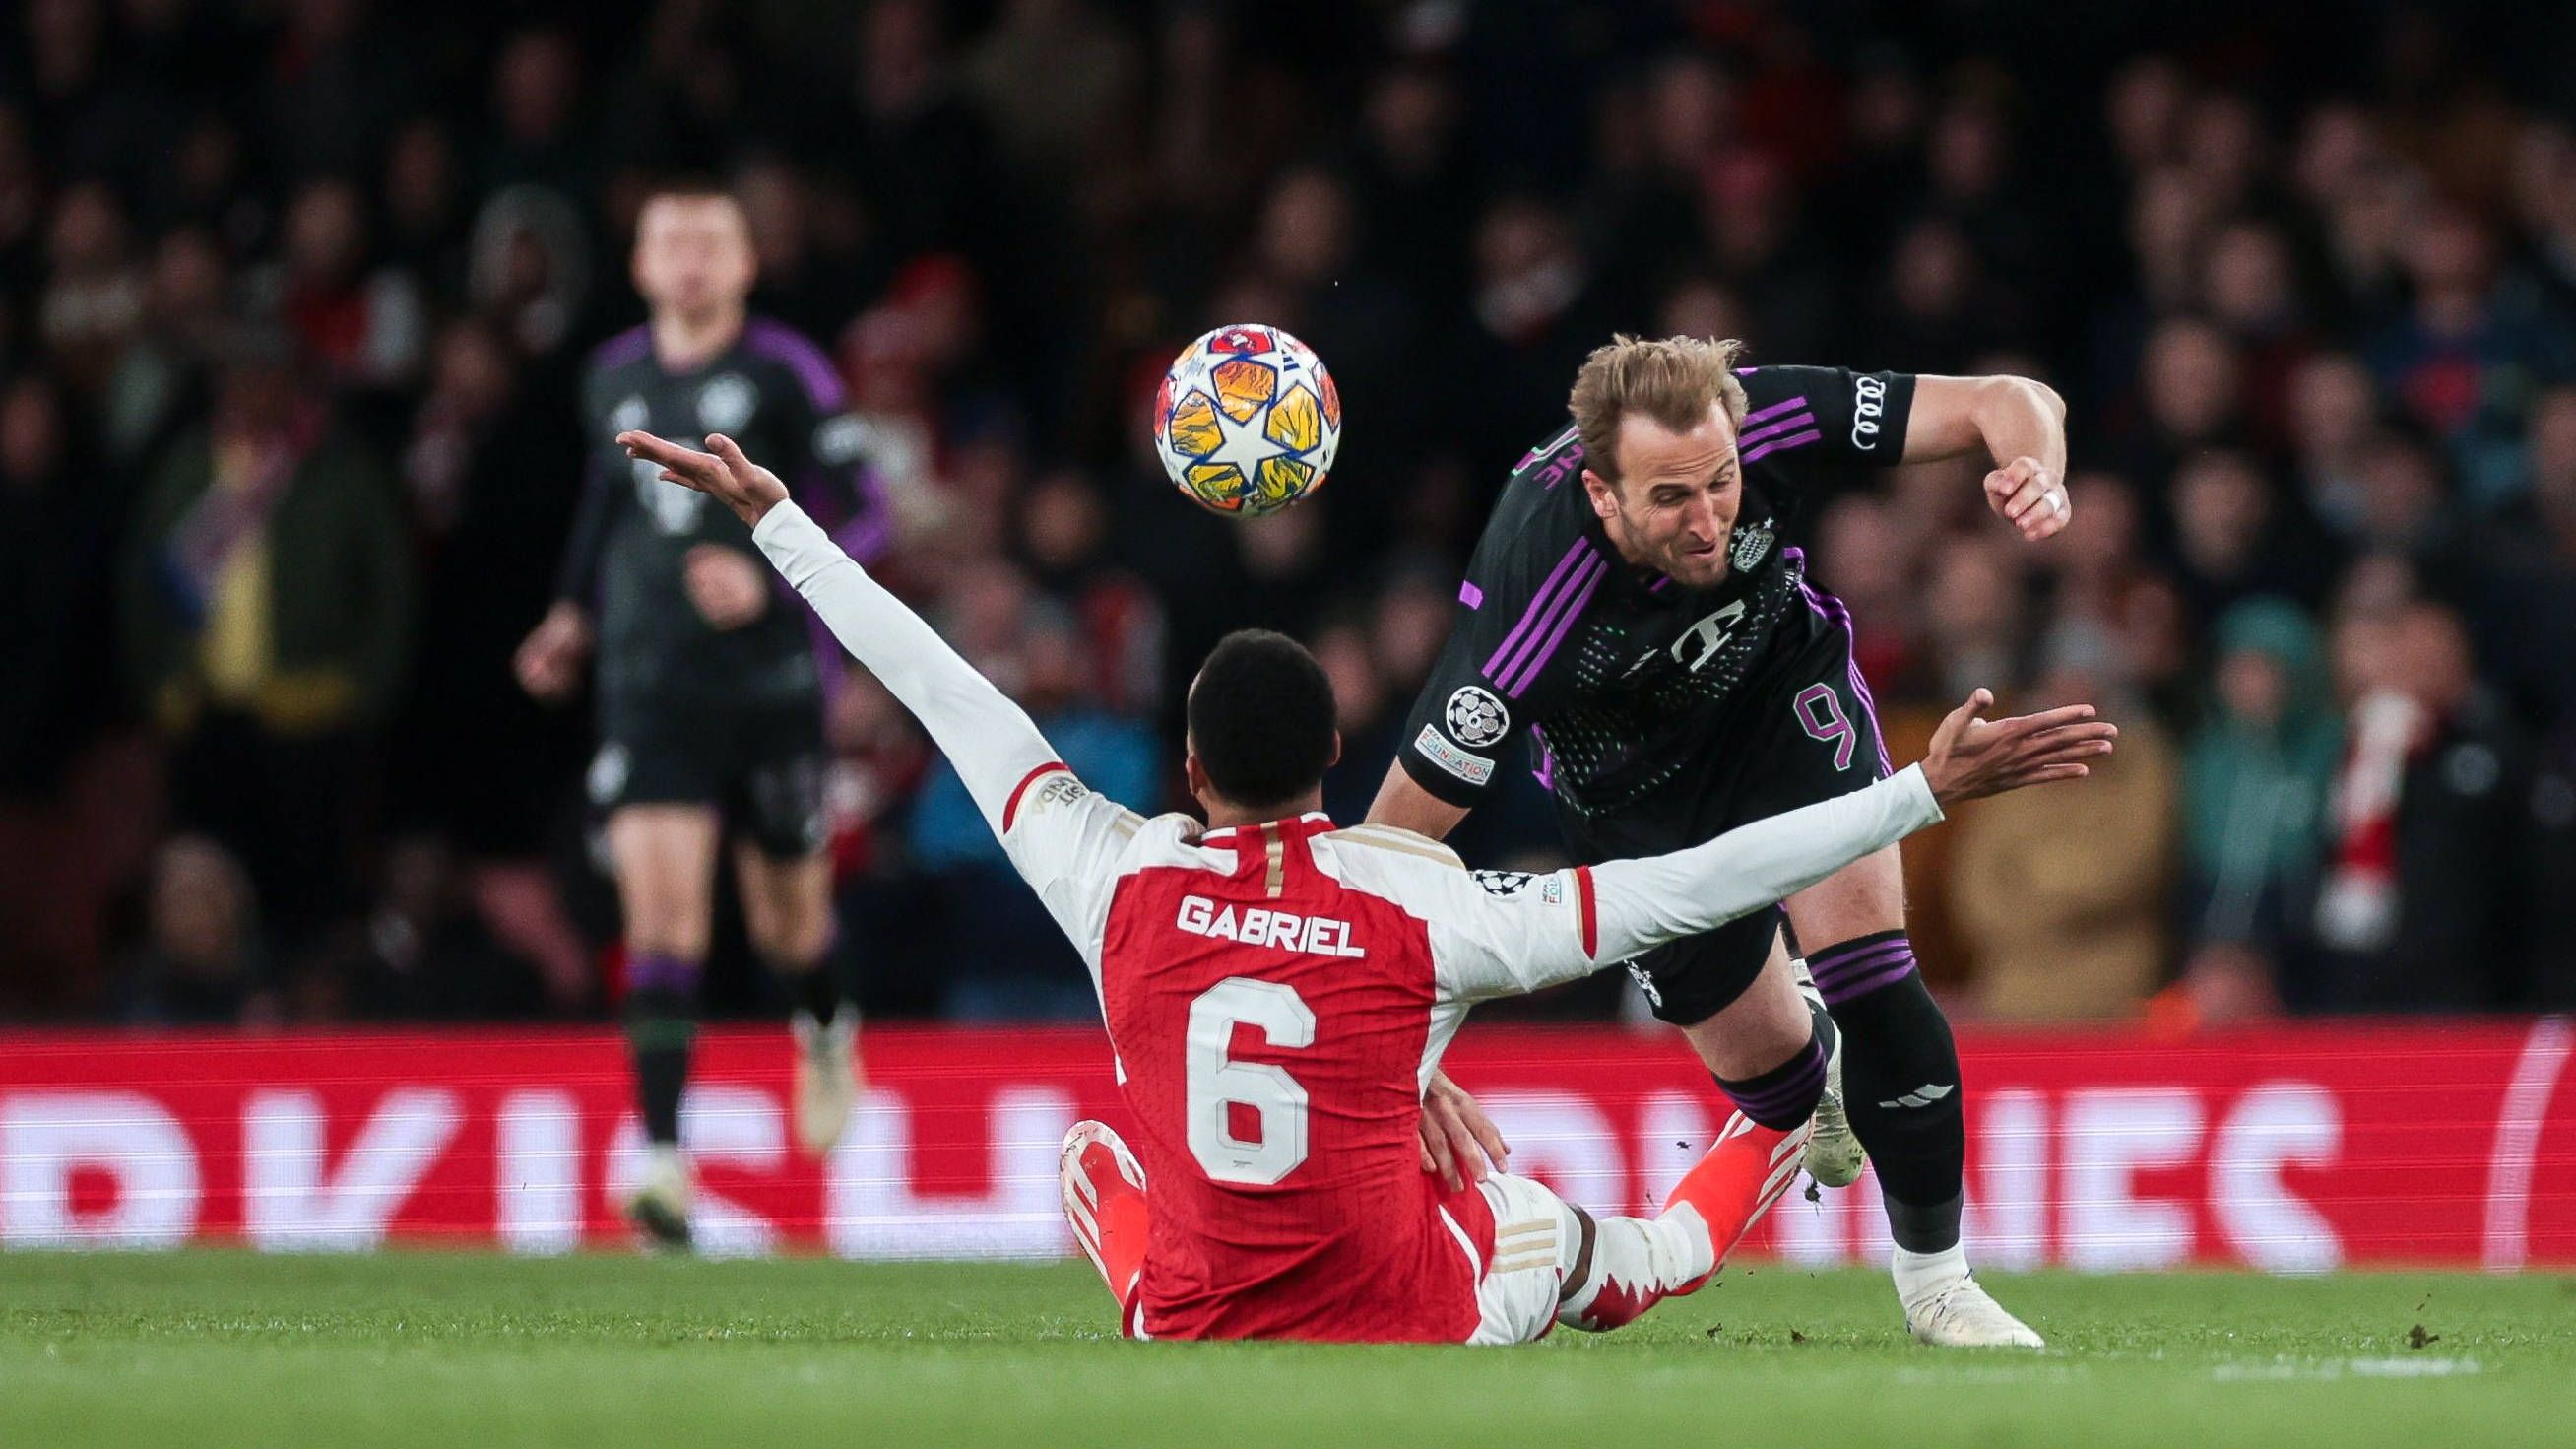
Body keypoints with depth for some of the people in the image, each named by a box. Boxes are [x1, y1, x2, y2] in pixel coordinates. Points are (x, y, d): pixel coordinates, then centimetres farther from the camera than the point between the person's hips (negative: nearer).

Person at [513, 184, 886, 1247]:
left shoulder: (786, 374, -7)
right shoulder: (614, 379, 7)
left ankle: (826, 1032, 47)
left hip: (771, 685, -2)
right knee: (661, 910, -13)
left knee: (786, 920, 10)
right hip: (648, 684, 2)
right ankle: (662, 1157, -18)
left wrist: (769, 582, -21)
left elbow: (864, 517, -7)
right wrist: (576, 614, 18)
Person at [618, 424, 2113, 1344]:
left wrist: (775, 520, 5)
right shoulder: (1426, 908, -18)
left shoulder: (1121, 881, -13)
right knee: (1599, 1243, 30)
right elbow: (1691, 884, -20)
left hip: (1198, 1353, 1)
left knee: (1091, 1148, 33)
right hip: (1414, 1341, -1)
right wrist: (1930, 790, -17)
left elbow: (950, 698, -4)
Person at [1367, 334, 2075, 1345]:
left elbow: (2006, 405, -27)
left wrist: (2035, 477, -51)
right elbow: (1392, 837, -36)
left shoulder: (1759, 423, -35)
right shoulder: (1531, 596, -42)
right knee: (1761, 1062, 5)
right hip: (1632, 784, -1)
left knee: (1866, 955, -18)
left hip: (1785, 684, 1)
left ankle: (1934, 1278, 0)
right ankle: (1817, 1064, 45)